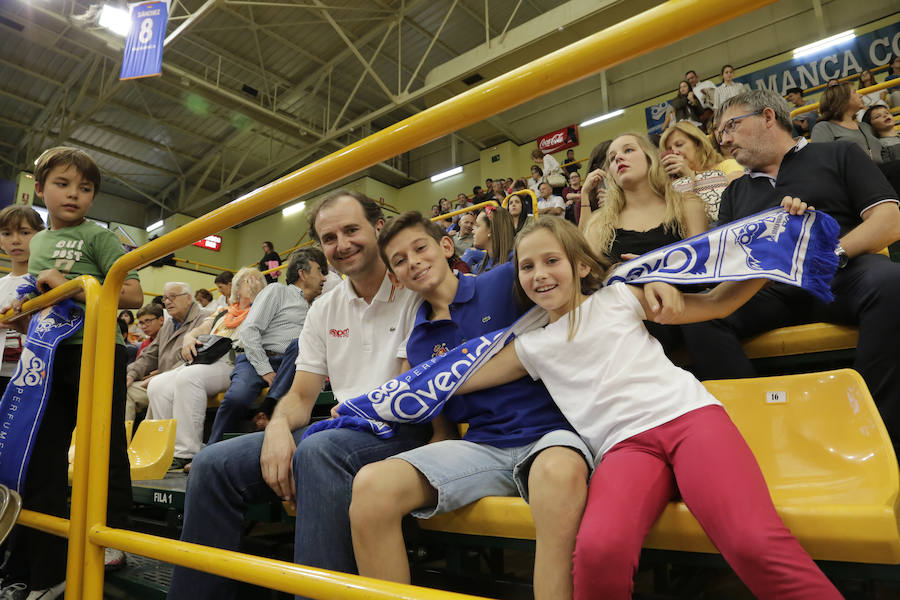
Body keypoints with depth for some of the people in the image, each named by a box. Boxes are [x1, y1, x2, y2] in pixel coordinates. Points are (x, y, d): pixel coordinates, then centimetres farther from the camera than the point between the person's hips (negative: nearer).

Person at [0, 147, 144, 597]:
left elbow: (132, 295, -13)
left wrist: (70, 285, -19)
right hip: (49, 356, 7)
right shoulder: (38, 243, 17)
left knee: (104, 450, 2)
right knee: (41, 461, 8)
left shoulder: (97, 236, -2)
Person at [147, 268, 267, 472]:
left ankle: (187, 453, -33)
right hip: (202, 363, 7)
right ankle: (171, 446, -18)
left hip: (231, 365, -6)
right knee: (157, 385, -17)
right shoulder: (222, 314, 31)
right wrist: (188, 338, 3)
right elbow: (198, 331, 25)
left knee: (188, 377, -34)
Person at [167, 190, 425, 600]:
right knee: (213, 465, -8)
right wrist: (279, 425, -9)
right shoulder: (324, 309, 15)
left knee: (318, 452, -38)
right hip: (337, 429, 7)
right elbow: (301, 396, 12)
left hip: (400, 430, -6)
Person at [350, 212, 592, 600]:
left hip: (547, 433, -3)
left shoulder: (508, 282, 2)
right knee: (370, 486, -19)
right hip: (480, 446, 4)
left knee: (560, 472, -41)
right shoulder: (418, 345, 15)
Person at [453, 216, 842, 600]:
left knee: (754, 542, -31)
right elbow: (455, 380, 22)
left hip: (689, 414, 0)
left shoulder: (616, 298, 15)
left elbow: (716, 303, 18)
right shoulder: (532, 346, 18)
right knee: (598, 552, -32)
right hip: (624, 445, 1)